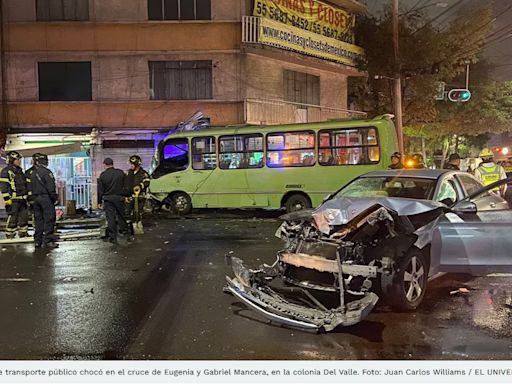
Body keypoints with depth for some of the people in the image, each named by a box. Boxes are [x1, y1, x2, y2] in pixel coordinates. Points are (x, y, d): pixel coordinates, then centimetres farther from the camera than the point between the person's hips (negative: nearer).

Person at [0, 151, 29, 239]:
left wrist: (27, 196, 22)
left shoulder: (20, 171, 18)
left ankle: (23, 234, 20)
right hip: (13, 200, -8)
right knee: (12, 219, -6)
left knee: (24, 217, 10)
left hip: (22, 199, 8)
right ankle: (10, 236, 1)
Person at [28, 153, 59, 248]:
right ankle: (48, 241, -6)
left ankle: (37, 241, 14)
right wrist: (55, 198, -4)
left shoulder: (29, 173, 11)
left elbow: (28, 188, 12)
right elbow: (51, 187, -14)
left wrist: (31, 199, 16)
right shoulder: (46, 172, -11)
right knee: (49, 219, -4)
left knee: (38, 219, 12)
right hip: (46, 198, -7)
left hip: (34, 199, 7)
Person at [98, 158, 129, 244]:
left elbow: (100, 190, -2)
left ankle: (112, 237, 2)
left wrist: (100, 201, 5)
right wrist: (126, 196, 14)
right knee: (121, 215, 17)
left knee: (110, 217, 1)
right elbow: (125, 186, 4)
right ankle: (124, 229, 29)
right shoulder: (120, 172, -1)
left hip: (108, 199, -2)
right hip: (119, 198, 2)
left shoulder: (103, 175, -6)